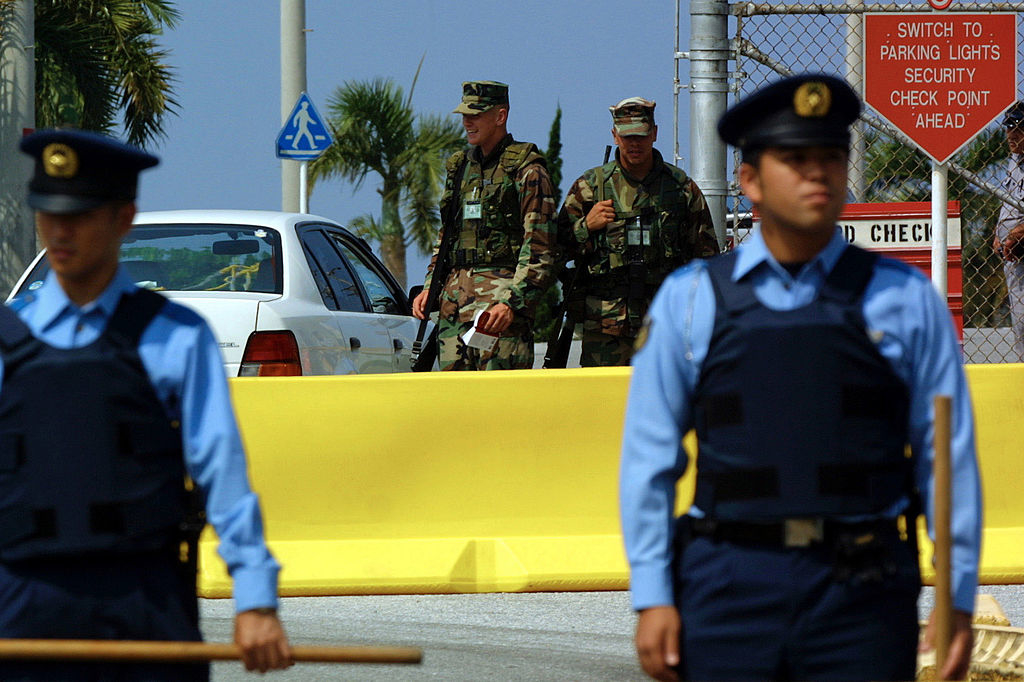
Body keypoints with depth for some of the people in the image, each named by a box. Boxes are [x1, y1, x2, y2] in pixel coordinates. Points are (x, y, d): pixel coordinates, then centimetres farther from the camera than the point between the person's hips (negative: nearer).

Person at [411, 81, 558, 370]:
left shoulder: (526, 170, -4)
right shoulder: (460, 167, 19)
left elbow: (539, 249, -10)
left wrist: (512, 302, -20)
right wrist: (429, 287, 14)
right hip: (454, 297, 7)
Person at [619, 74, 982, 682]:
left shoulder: (905, 301, 6)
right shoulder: (690, 302, 7)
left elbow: (948, 457, 5)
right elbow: (649, 455, 6)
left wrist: (959, 601, 0)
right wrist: (653, 597, -1)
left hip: (862, 592, 0)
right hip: (732, 587, 0)